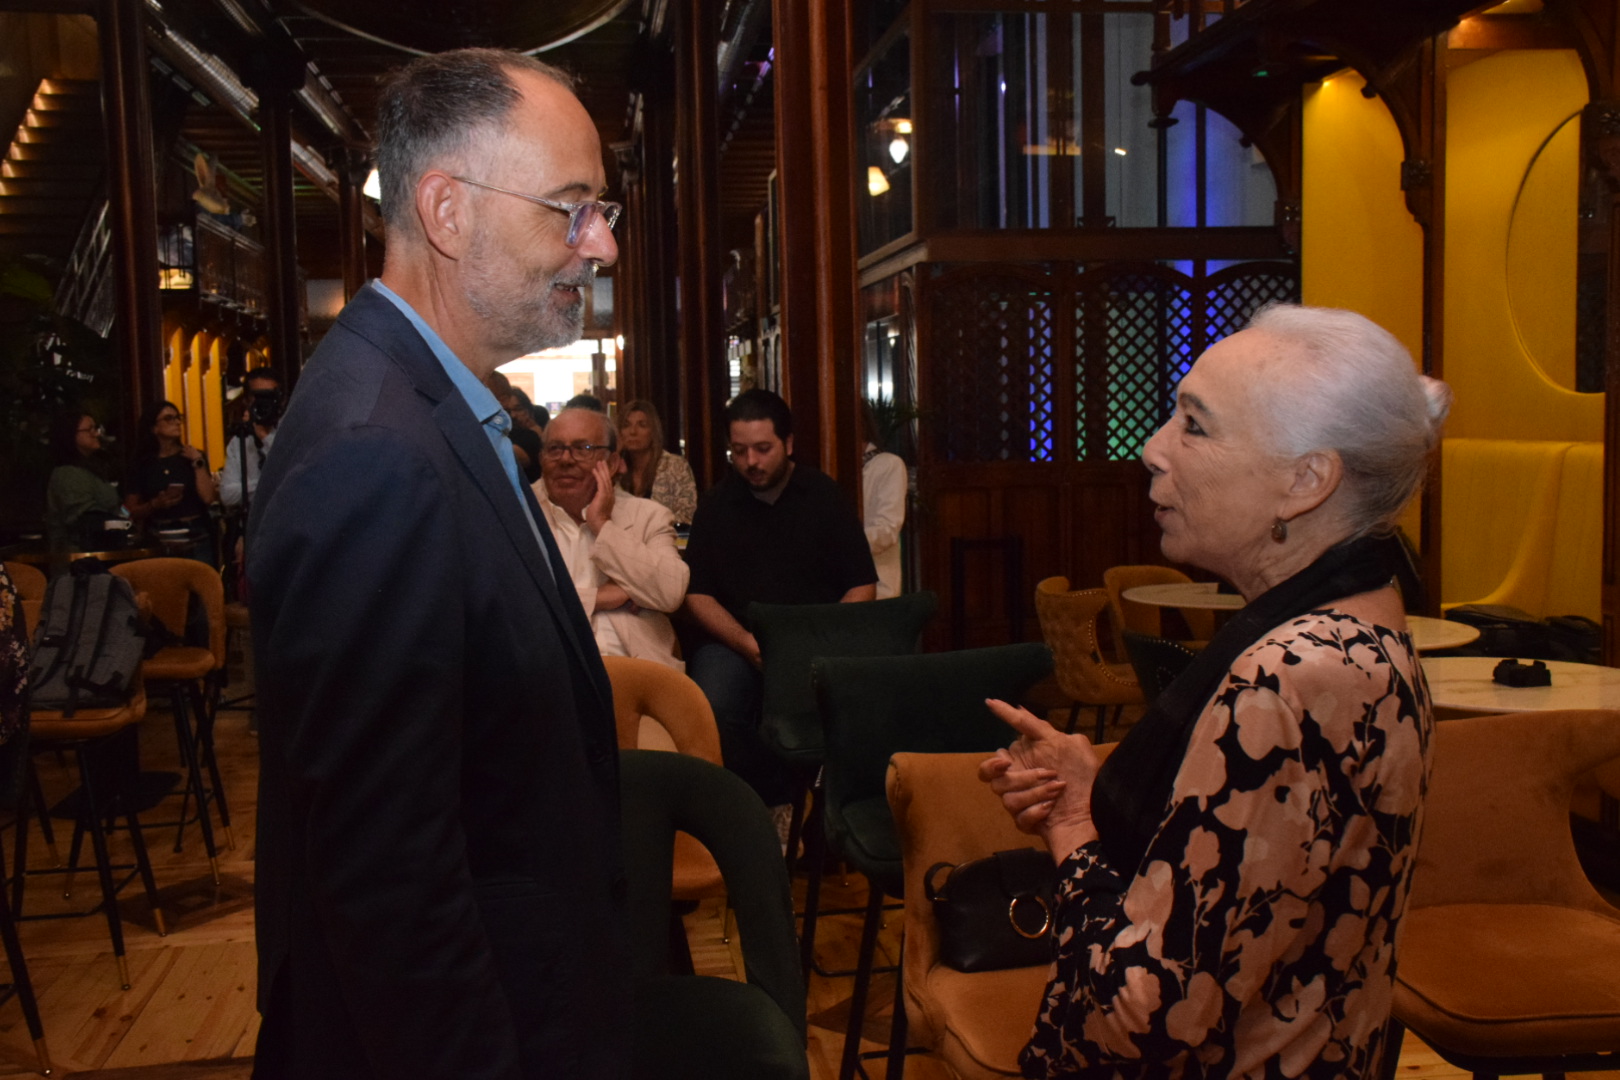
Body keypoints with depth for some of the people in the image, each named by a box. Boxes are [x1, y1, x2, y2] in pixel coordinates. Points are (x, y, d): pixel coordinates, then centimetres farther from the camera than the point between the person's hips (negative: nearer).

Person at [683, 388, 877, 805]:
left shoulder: (825, 496, 8)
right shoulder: (716, 504, 11)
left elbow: (862, 586, 6)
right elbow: (697, 593, 7)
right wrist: (748, 644, -11)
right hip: (733, 640, 1)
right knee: (714, 711, -32)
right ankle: (776, 803, -12)